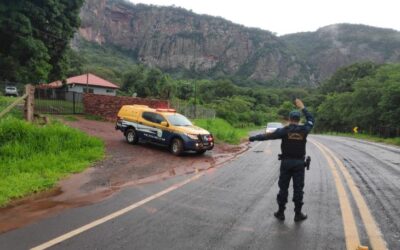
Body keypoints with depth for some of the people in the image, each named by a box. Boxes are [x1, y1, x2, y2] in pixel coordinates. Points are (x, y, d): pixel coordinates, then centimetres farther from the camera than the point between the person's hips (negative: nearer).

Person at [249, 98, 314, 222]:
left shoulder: (284, 130, -7)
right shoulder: (304, 129, -2)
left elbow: (268, 135, -4)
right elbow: (311, 120, 17)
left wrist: (253, 138, 6)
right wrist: (302, 107, 22)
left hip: (286, 162, -1)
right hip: (299, 163, 1)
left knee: (283, 187, 7)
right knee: (298, 188, 7)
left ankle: (281, 213, 14)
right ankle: (298, 214, 13)